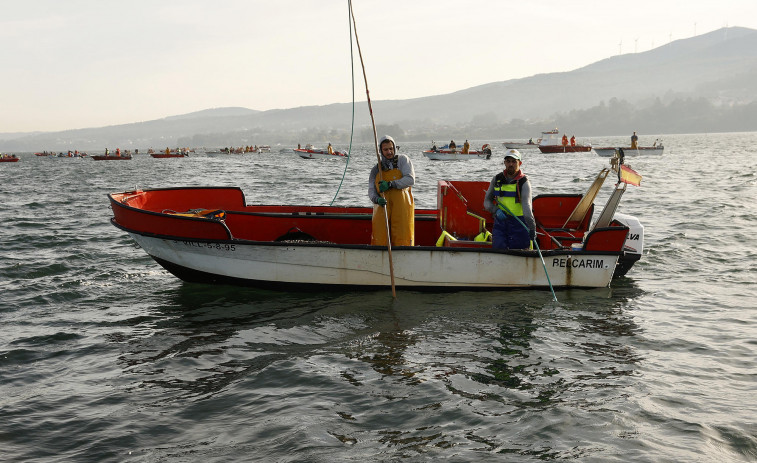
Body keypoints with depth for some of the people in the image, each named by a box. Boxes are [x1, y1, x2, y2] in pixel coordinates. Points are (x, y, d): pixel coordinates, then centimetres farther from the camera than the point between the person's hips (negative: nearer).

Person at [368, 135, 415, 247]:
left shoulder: (402, 160, 8)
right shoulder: (376, 169, 16)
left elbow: (410, 180, -6)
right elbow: (371, 190, 9)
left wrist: (391, 184, -17)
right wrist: (377, 199, -15)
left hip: (401, 207, -2)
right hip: (382, 207, 2)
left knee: (402, 239, -5)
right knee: (380, 240, -3)